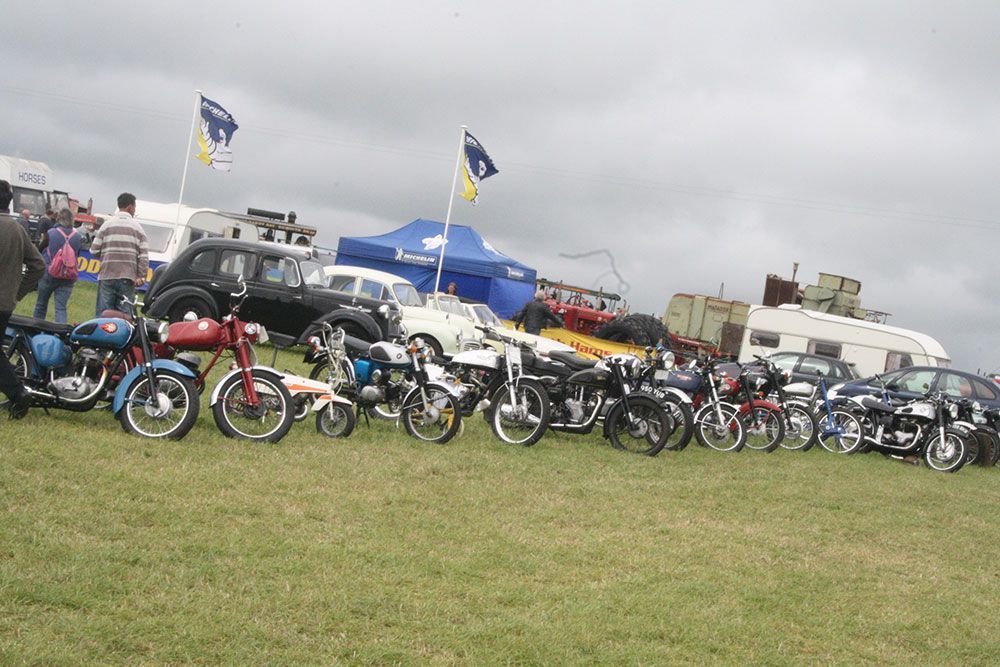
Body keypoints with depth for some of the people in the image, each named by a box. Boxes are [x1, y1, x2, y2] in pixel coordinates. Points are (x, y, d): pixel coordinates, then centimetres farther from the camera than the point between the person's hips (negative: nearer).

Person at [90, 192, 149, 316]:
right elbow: (144, 255, -5)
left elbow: (94, 251, 2)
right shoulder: (137, 228, 4)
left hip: (107, 276, 0)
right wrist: (141, 276, -5)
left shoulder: (107, 224, 4)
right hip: (127, 278, 0)